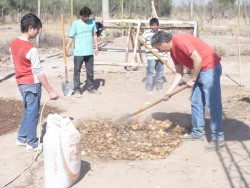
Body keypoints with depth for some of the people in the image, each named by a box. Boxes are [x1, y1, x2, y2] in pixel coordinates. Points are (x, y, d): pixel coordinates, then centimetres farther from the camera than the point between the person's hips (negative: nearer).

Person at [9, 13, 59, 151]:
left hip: (21, 83, 8)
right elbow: (39, 72, -22)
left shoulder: (13, 44, 3)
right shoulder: (31, 49, -22)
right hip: (32, 84, -8)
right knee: (33, 113, 5)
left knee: (28, 111, 21)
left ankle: (21, 138, 28)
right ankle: (32, 143, 16)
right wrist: (51, 91, -18)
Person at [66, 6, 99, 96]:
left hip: (89, 52, 3)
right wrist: (66, 48, -11)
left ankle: (91, 87, 23)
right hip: (78, 52, -3)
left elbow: (94, 35, 12)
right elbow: (71, 37, -4)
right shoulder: (76, 24, -5)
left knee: (90, 71, 11)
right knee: (77, 71, 1)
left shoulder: (92, 22, 4)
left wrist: (96, 47, 7)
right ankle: (77, 89, 7)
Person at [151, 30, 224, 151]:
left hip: (210, 68, -10)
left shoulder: (180, 41, -19)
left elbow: (198, 59, -23)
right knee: (195, 103, 13)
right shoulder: (173, 51, 11)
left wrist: (192, 79, -13)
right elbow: (179, 73, 13)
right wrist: (169, 91, 7)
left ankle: (218, 138, -4)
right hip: (199, 71, 10)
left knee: (213, 104, -8)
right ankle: (198, 133, 23)